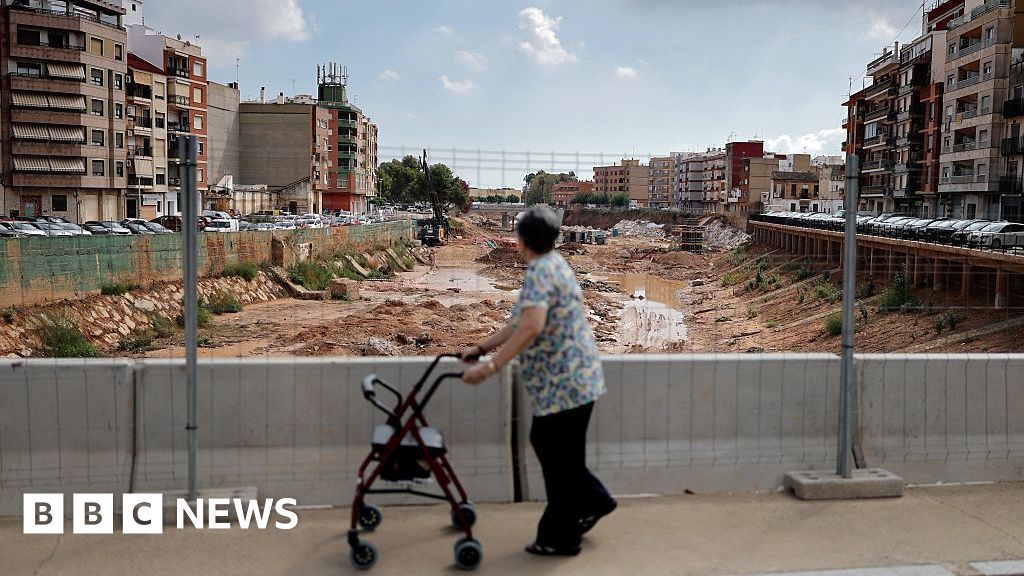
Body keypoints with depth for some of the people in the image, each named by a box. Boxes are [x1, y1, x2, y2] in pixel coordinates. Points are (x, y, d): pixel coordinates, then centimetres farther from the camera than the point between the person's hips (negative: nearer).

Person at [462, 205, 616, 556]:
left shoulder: (540, 271, -18)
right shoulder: (553, 264, 13)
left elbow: (531, 327, -33)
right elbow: (519, 324, 17)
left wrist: (491, 367, -30)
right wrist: (482, 348, 17)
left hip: (563, 383, -10)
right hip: (573, 378, 10)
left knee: (559, 457, 3)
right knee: (545, 443, 22)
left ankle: (560, 539, 18)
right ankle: (593, 501, 33)